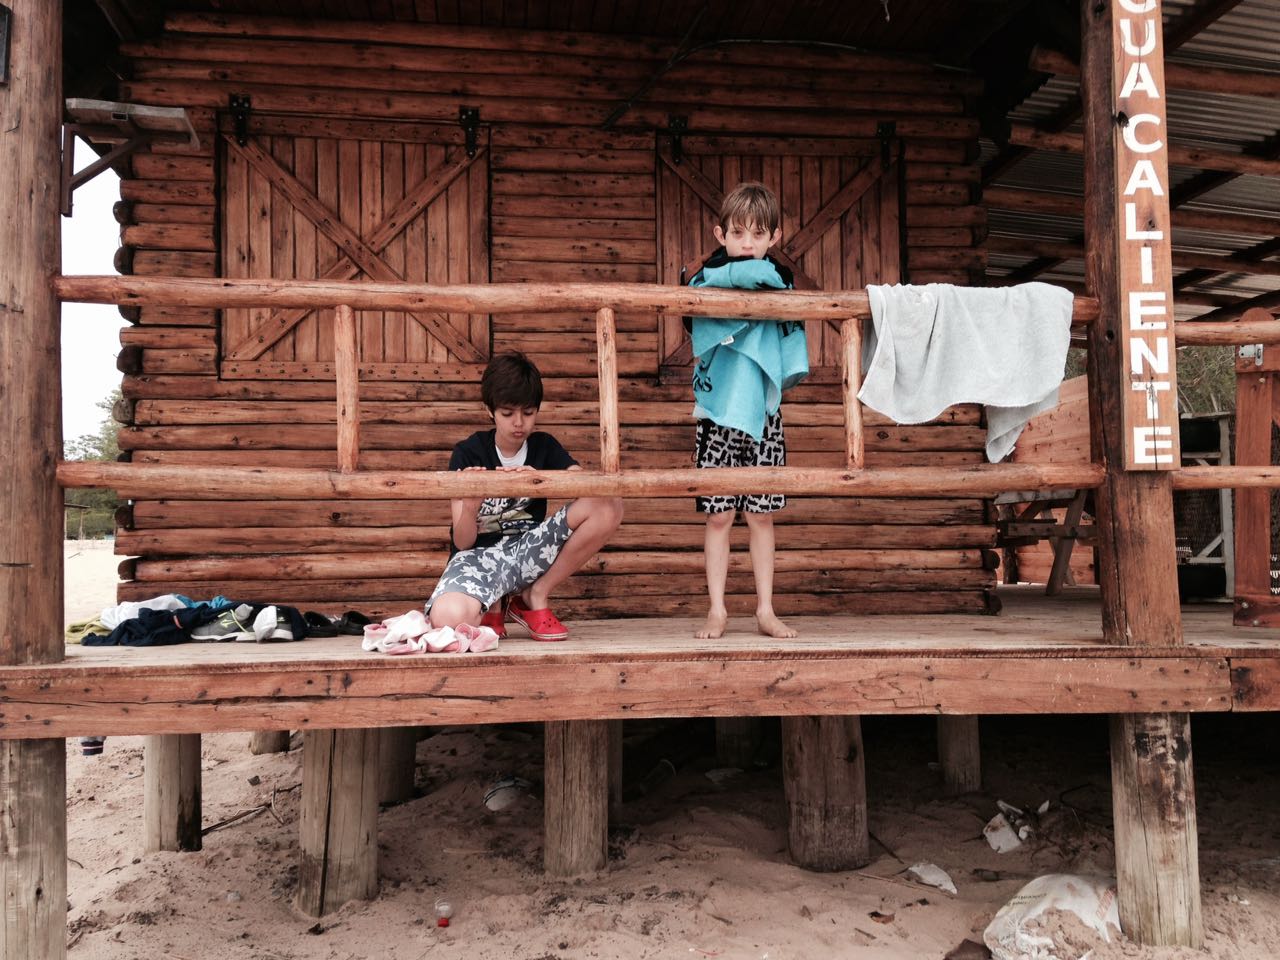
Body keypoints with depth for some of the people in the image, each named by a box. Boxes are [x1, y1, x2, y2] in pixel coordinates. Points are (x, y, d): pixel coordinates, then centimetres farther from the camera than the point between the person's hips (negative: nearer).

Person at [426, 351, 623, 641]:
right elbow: (462, 543, -10)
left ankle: (535, 596, -6)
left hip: (528, 550, 3)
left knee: (610, 507, -20)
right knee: (448, 617, -40)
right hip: (480, 554, -3)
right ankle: (493, 605, 1)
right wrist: (469, 508, -33)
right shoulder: (468, 453, -5)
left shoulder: (544, 446, 4)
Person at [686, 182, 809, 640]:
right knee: (719, 515, 1)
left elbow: (793, 346, 5)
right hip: (719, 415, -2)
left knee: (761, 515, 7)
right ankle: (717, 610, 12)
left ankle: (765, 610, 16)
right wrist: (751, 274, -22)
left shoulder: (780, 283, 8)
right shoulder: (707, 279, 1)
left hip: (764, 416, 2)